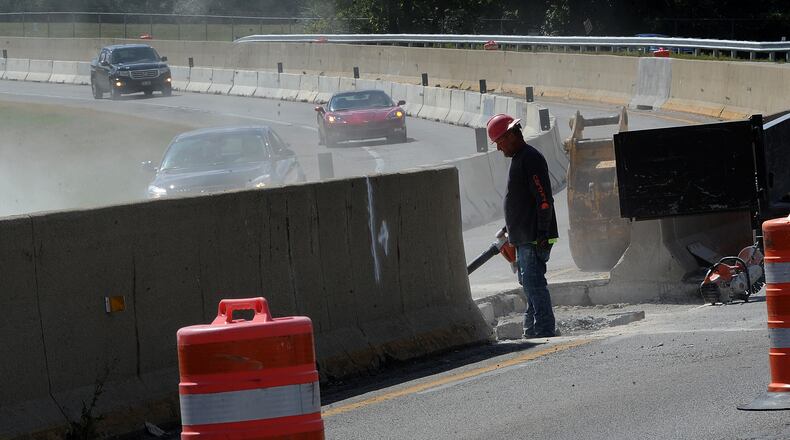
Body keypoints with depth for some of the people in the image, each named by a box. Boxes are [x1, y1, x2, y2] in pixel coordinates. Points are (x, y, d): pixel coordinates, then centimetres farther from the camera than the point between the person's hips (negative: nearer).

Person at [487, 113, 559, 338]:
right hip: (524, 238, 11)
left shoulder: (531, 159, -14)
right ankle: (533, 329, 21)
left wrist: (542, 235, -23)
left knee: (534, 283, -12)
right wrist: (511, 231, 28)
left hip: (534, 238, -11)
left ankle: (544, 331, -11)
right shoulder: (519, 159, 19)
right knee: (529, 282, 15)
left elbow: (544, 200, -20)